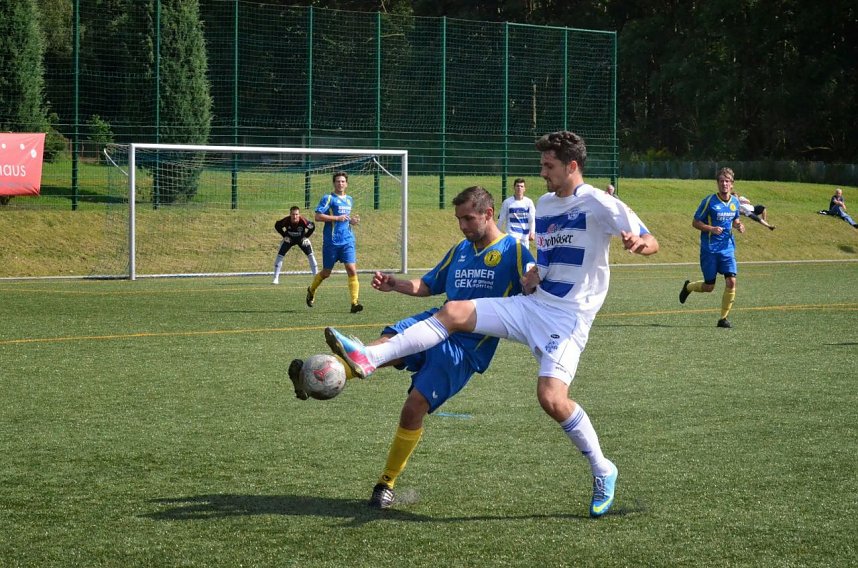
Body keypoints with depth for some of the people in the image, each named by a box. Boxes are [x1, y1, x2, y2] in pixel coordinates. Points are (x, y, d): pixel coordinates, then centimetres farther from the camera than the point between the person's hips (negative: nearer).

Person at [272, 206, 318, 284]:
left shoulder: (303, 221, -35)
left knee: (311, 255, -10)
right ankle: (276, 279, -3)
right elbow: (277, 226, -10)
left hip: (301, 239, -1)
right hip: (289, 239, 1)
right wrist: (284, 236, -12)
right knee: (280, 255, -10)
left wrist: (306, 236, -14)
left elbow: (312, 226, -15)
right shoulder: (286, 221, -32)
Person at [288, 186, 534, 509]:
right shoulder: (460, 250, 19)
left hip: (467, 346, -6)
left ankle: (387, 483, 2)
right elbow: (427, 286, 28)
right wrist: (395, 284, 10)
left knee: (415, 405, -15)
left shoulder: (514, 251, -1)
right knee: (386, 342, -26)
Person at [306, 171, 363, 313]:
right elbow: (318, 216, -13)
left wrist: (352, 220, 9)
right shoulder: (328, 198, -5)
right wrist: (337, 218, -18)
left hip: (347, 240, 4)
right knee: (326, 273, 8)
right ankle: (311, 291, 37)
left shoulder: (349, 199, 16)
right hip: (331, 241, -4)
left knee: (352, 269, -13)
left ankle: (355, 303, -16)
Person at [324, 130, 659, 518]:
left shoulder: (598, 204, -9)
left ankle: (603, 471, 1)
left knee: (551, 398, -21)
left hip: (568, 316, -7)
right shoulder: (544, 205, 13)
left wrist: (636, 243, -34)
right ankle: (368, 358, -17)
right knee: (454, 312, -9)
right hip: (531, 304, 7)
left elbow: (652, 243, -10)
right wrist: (535, 272, 5)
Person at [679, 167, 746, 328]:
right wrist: (711, 229, -22)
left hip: (728, 248, 4)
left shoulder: (735, 202, 4)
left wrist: (739, 226, -1)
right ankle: (688, 287, 36)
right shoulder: (709, 201, -11)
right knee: (709, 287, 2)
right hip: (709, 248, -4)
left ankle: (723, 318, 2)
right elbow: (695, 222, -6)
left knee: (731, 282, -11)